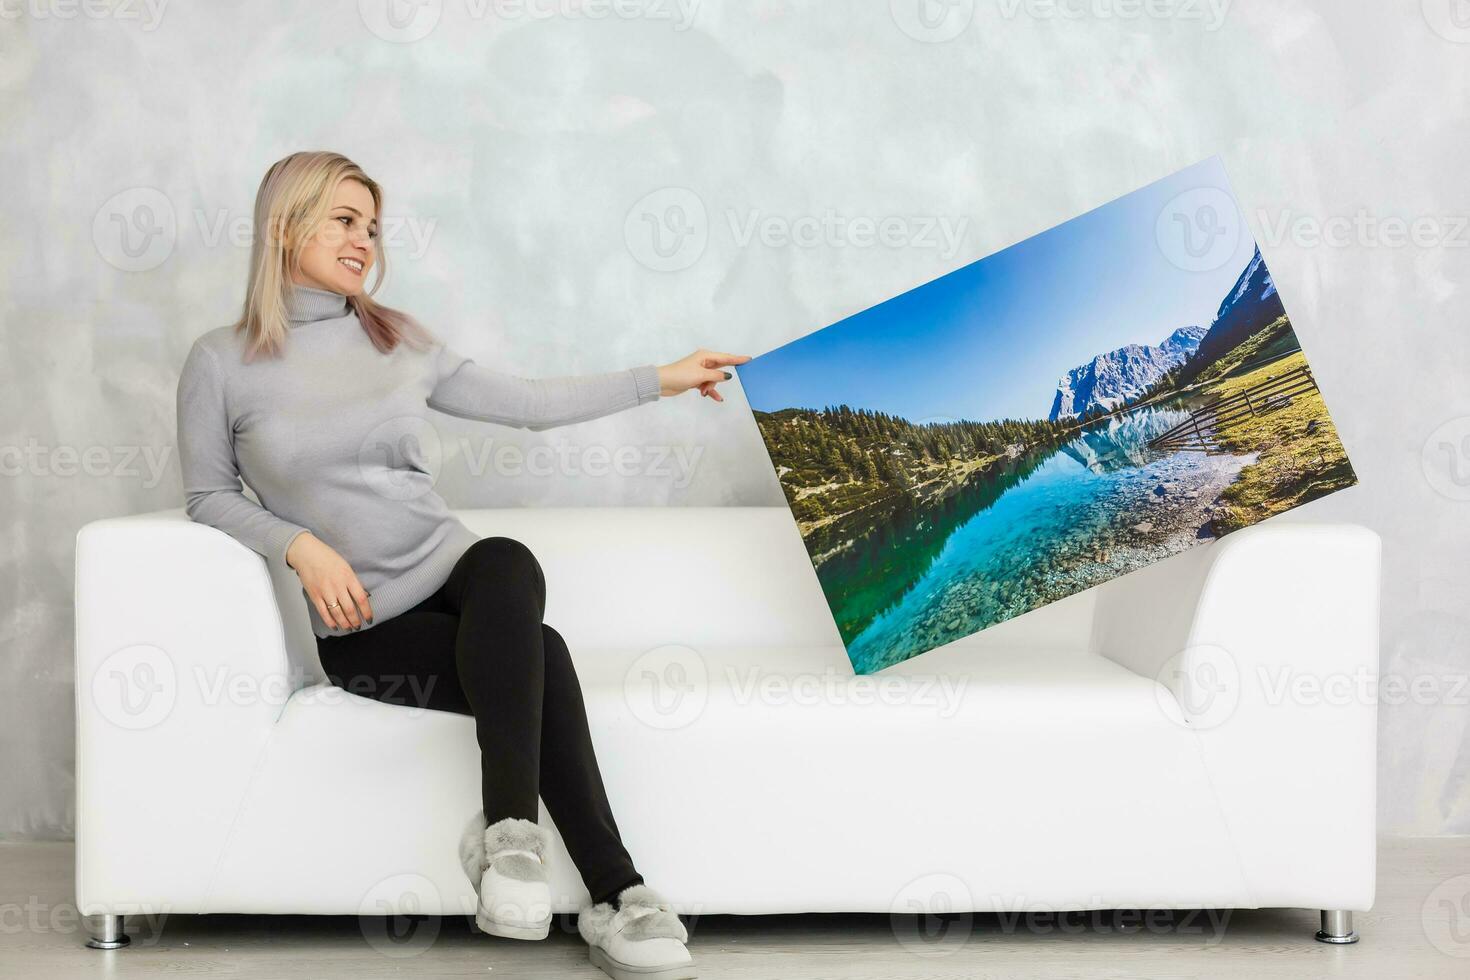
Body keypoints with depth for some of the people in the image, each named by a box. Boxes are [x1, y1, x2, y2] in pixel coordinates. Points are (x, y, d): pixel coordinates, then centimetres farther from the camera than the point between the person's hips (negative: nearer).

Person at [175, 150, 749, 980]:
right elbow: (211, 497, 6)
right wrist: (302, 546, -12)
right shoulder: (222, 363, 1)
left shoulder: (401, 342, 10)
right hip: (362, 629, -3)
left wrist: (664, 379, 16)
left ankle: (512, 836, -40)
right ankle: (614, 896, -28)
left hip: (456, 576, 3)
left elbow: (529, 402, 16)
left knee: (508, 562, -36)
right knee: (538, 657, -30)